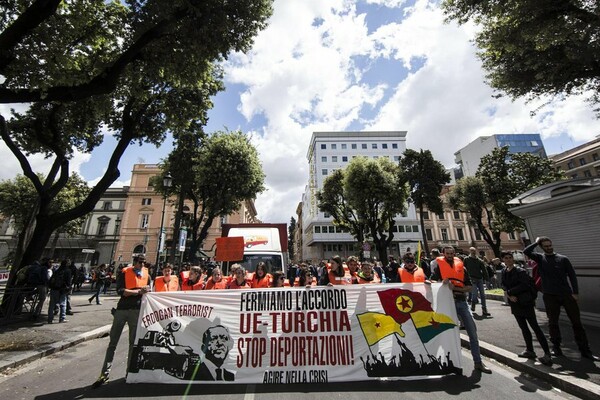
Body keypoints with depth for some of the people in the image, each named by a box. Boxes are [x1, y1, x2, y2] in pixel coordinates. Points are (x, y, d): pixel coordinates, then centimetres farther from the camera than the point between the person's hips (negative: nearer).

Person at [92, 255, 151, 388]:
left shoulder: (147, 275, 7)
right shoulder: (124, 273, -1)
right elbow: (120, 291, -12)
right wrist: (138, 291, -19)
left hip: (137, 311, 2)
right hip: (122, 309, -2)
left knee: (133, 342, 10)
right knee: (112, 343, 5)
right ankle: (105, 374, 15)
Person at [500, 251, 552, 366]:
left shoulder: (520, 271, -15)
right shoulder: (504, 272, 4)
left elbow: (524, 285, -23)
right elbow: (503, 285, 7)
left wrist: (509, 292, -17)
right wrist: (510, 295, -10)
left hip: (525, 303, -7)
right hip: (515, 304, 7)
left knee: (535, 327, -4)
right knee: (523, 327, 16)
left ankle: (547, 354, 3)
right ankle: (529, 350, 29)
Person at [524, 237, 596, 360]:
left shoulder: (563, 259, 4)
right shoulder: (540, 258, 2)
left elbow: (572, 275, 4)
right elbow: (526, 251, -16)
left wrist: (575, 292, -4)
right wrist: (536, 242, -6)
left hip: (567, 294, 1)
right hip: (550, 296, -1)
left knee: (577, 322, 7)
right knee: (553, 323, 8)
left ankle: (585, 350, 18)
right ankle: (556, 347, 21)